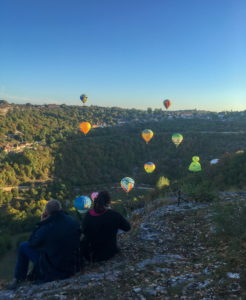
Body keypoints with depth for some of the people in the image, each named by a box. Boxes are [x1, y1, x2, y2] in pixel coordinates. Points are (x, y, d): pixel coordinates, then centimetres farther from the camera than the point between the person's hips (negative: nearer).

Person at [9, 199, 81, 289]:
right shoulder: (74, 222, -11)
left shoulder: (46, 228, -25)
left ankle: (19, 279, 22)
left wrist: (42, 223, -3)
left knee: (23, 246, 6)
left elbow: (31, 242, -4)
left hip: (51, 271, -5)